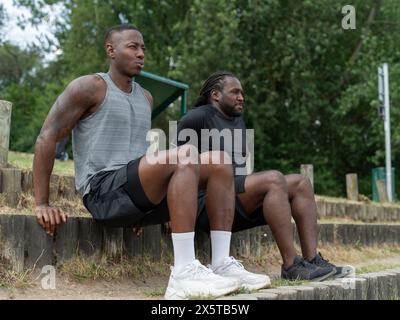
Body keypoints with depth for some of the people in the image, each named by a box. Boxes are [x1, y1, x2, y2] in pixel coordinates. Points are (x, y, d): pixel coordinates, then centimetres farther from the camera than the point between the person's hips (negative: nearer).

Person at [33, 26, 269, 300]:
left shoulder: (146, 98, 21)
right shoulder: (90, 87, -1)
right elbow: (47, 137, -6)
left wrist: (146, 208, 18)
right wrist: (42, 204, -13)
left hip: (139, 195, 8)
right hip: (104, 193, -8)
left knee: (220, 161, -6)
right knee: (186, 154, -30)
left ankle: (223, 263, -16)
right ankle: (184, 274, -36)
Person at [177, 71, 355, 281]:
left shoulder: (238, 121, 24)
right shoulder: (198, 117, -3)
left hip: (239, 205, 9)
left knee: (300, 183, -5)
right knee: (274, 179, -29)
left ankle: (312, 260, -18)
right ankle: (291, 265, -32)